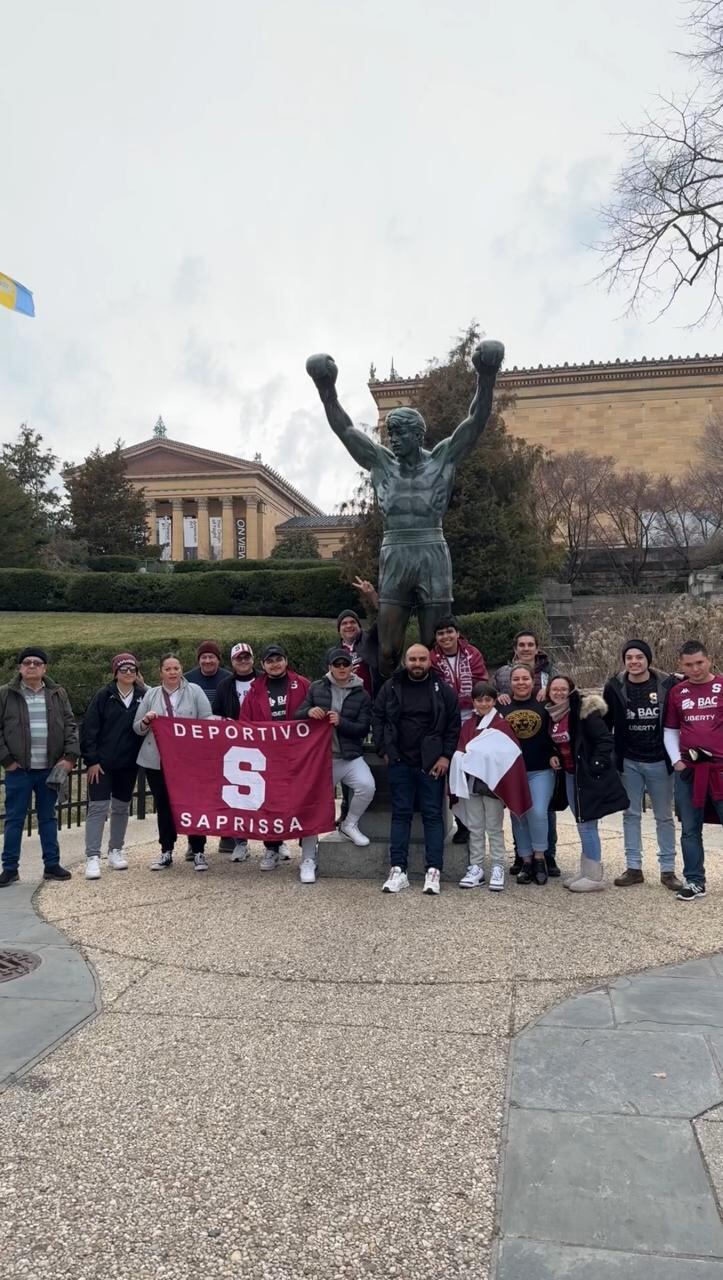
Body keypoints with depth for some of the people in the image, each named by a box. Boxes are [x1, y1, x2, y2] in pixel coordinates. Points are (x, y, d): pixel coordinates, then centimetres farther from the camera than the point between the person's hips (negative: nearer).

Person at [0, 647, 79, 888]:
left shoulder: (58, 694, 7)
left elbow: (70, 726, 5)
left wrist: (70, 756, -5)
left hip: (50, 769, 2)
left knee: (48, 818, 11)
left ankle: (52, 865, 19)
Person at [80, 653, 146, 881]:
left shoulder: (142, 696, 0)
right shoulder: (104, 695, -6)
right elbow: (89, 728, -7)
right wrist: (91, 760, -11)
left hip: (129, 763, 3)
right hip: (102, 762, -3)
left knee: (122, 807, 13)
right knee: (98, 807, -4)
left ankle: (116, 851, 27)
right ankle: (92, 857, -1)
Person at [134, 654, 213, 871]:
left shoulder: (195, 691, 4)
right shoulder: (151, 694, 10)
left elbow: (207, 720, 0)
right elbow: (137, 728, 12)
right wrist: (145, 721, -9)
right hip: (157, 761, 2)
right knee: (163, 806, 9)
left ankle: (198, 852, 12)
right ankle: (166, 852, 21)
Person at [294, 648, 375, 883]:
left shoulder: (361, 695, 3)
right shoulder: (316, 688, 5)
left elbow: (363, 728, -4)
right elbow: (297, 715, 5)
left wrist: (341, 722, -20)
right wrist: (309, 712, -17)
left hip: (351, 757, 0)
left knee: (367, 786, -27)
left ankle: (350, 824, 2)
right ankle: (308, 861, 13)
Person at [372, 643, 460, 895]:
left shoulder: (443, 690, 0)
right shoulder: (391, 687, 4)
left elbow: (454, 725, 1)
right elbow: (377, 718, 8)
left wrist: (446, 756, -6)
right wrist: (383, 750, 1)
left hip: (432, 764, -1)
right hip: (400, 762, 2)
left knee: (433, 815, 2)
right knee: (400, 814, 5)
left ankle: (433, 871, 5)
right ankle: (398, 870, 8)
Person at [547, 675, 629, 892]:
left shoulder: (584, 711, -16)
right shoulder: (552, 714, 7)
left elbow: (605, 739, -18)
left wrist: (597, 764, -22)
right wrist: (555, 757, 6)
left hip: (589, 775, -8)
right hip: (570, 774, 8)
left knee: (587, 824, -5)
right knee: (582, 824, 14)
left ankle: (594, 876, 5)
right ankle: (586, 871, 24)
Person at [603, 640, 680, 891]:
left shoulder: (667, 684, -8)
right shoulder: (614, 687, -4)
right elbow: (606, 723, 4)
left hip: (659, 762, -1)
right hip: (629, 762, 1)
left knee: (664, 816, 9)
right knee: (631, 814, 9)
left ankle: (668, 869, 18)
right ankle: (633, 868, 18)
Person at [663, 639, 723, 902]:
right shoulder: (677, 692, 9)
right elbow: (670, 730, 15)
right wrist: (676, 760, 3)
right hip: (687, 771, 3)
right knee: (690, 830, 9)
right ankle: (694, 882, 19)